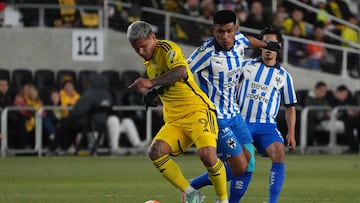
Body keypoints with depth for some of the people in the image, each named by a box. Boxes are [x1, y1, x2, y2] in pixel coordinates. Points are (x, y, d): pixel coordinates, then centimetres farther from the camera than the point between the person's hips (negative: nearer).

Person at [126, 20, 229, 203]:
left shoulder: (167, 48, -9)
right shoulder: (148, 60, 17)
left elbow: (181, 71, -30)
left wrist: (151, 82, -40)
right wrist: (149, 92, 9)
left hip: (197, 111, -8)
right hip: (174, 120, 8)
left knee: (207, 154, -28)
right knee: (155, 152, -19)